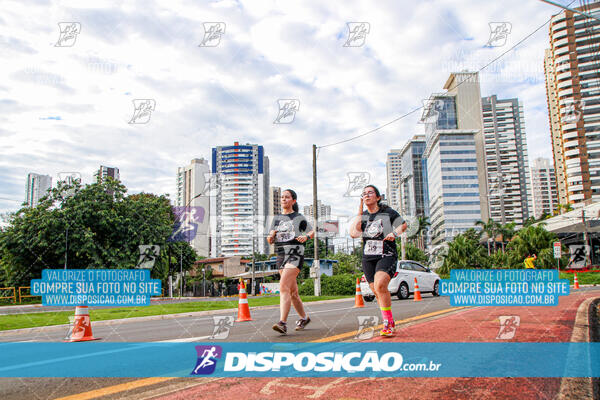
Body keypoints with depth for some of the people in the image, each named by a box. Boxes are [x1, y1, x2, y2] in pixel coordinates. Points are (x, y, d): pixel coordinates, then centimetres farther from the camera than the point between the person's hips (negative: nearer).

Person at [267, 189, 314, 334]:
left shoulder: (299, 217, 4)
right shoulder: (277, 218, 16)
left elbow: (312, 232, 14)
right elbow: (270, 240, 14)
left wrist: (306, 236, -8)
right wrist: (271, 235, -9)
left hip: (295, 254, -6)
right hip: (281, 255, 6)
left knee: (284, 287, -21)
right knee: (293, 292, 13)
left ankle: (282, 323, -26)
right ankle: (304, 317, 31)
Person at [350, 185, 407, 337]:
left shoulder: (388, 212, 2)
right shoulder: (362, 215, 10)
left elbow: (403, 224, 13)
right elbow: (354, 234, -6)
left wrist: (394, 233, -8)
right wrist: (360, 212, -4)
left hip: (386, 256, -4)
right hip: (368, 258, 4)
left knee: (380, 285, -26)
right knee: (377, 292, 8)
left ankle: (388, 323, -14)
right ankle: (390, 323, 28)